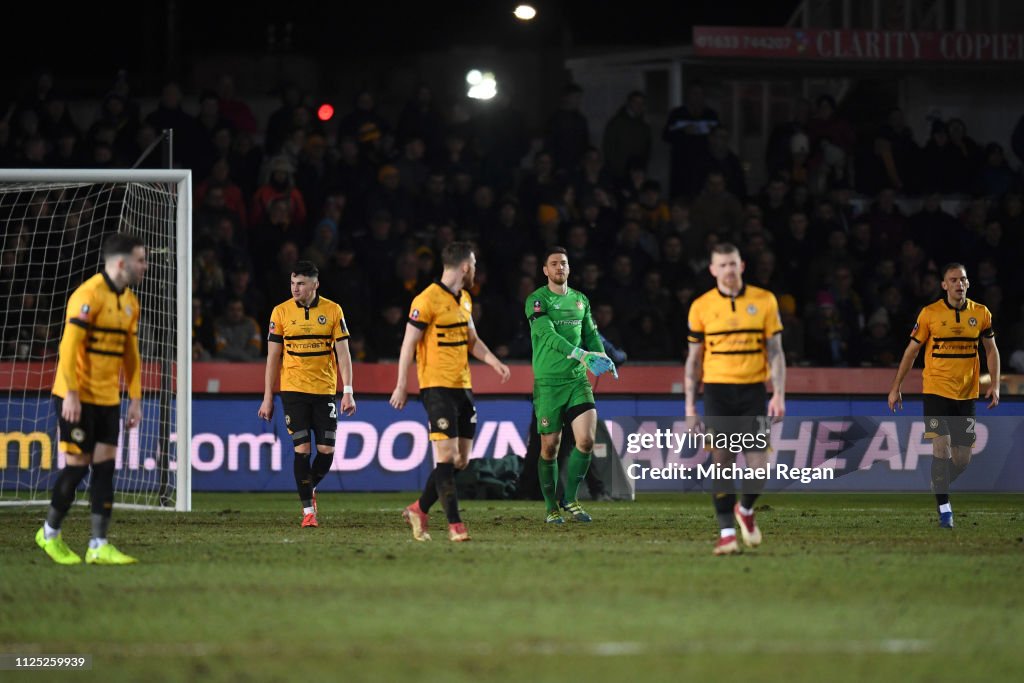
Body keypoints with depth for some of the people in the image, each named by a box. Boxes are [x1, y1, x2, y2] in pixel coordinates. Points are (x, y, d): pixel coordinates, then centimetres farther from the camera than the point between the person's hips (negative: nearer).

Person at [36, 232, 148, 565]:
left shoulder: (129, 302, 11)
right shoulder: (89, 295, -15)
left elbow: (131, 355, 18)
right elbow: (69, 347, -19)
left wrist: (135, 399, 12)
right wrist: (71, 394, -22)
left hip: (108, 400, 7)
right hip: (78, 398, -7)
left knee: (105, 466, 0)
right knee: (78, 465, -3)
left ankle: (99, 546, 0)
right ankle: (50, 533, 17)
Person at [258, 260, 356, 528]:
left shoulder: (333, 311, 0)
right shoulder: (281, 312, 0)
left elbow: (343, 353, 1)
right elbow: (273, 357, 3)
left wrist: (348, 392, -7)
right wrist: (268, 398, 0)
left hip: (325, 391, 1)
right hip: (293, 390, -1)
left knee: (326, 450, -1)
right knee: (302, 449, -7)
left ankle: (311, 489, 28)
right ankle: (308, 510, 0)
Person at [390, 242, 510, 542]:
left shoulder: (464, 300, 15)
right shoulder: (427, 300, -12)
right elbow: (409, 344, -10)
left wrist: (494, 362, 5)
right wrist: (402, 386, -10)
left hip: (462, 387, 8)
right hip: (437, 386, -8)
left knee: (461, 459, 7)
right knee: (446, 455, -12)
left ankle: (419, 509, 22)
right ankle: (455, 525, -13)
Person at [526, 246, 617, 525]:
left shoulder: (580, 300, 12)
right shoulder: (537, 301, -6)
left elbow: (591, 334, 19)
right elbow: (549, 335, -19)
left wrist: (603, 359, -2)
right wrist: (581, 355, -30)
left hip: (577, 380, 4)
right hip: (548, 383, -4)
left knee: (586, 440, -10)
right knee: (550, 447, 0)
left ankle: (570, 499, 7)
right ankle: (552, 507, 14)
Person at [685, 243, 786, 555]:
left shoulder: (764, 301, 3)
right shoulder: (701, 306, 3)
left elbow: (775, 351, 4)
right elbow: (694, 358, 9)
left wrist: (779, 394, -5)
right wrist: (690, 403, 5)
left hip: (753, 391, 0)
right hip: (717, 390, 0)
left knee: (758, 463, -5)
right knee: (722, 461, -5)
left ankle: (745, 509, 25)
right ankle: (727, 532, 1)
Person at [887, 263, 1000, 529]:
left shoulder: (981, 314, 2)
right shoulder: (930, 313, -5)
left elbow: (991, 349, 12)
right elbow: (911, 351, 2)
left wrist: (994, 385, 1)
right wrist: (895, 387, 2)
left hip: (967, 394, 3)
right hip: (936, 390, -3)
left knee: (962, 458, 4)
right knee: (941, 446, -15)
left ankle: (937, 489, 31)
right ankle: (944, 509, -9)